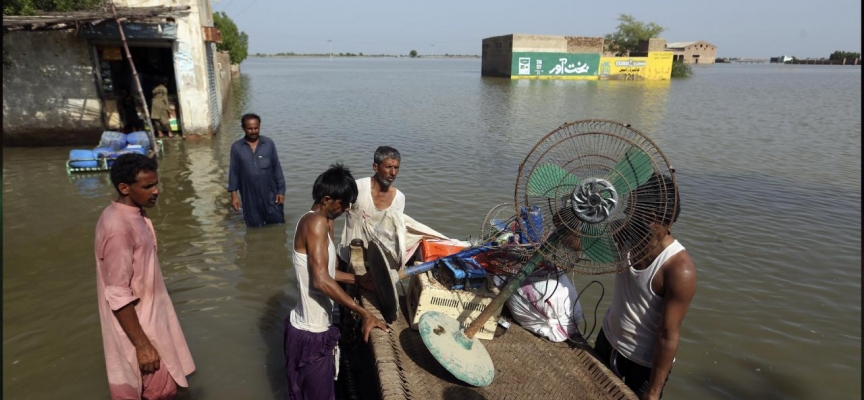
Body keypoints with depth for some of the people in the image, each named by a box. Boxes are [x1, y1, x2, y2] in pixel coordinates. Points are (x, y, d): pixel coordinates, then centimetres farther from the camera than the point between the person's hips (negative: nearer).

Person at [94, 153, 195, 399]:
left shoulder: (130, 215, 2)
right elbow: (118, 296, -26)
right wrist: (142, 345, -22)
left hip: (147, 316, 9)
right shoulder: (119, 228, -28)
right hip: (136, 326, -9)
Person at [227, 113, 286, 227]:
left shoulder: (269, 143, -4)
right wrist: (234, 195, -2)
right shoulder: (236, 147, -4)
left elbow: (277, 168, 0)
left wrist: (281, 191, -3)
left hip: (270, 194, 0)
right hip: (250, 196, 0)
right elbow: (233, 172, 2)